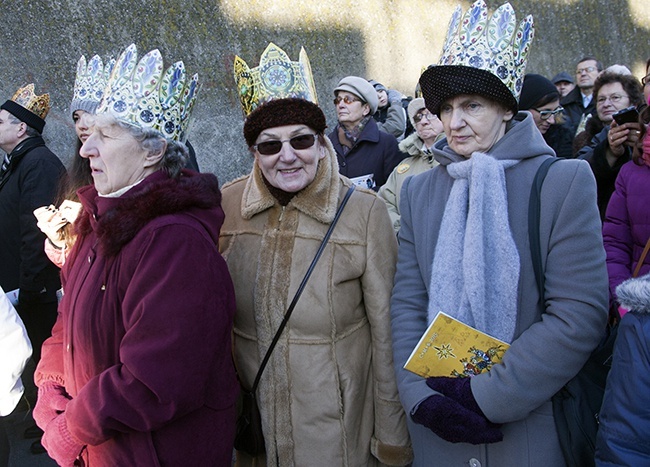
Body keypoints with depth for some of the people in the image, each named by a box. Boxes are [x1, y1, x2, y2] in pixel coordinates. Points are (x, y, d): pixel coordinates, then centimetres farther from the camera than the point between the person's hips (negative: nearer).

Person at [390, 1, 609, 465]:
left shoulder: (565, 182, -8)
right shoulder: (419, 190, 3)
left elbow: (580, 315, -14)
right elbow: (406, 302, 2)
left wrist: (488, 397, -16)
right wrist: (420, 395, -11)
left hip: (534, 424, -3)